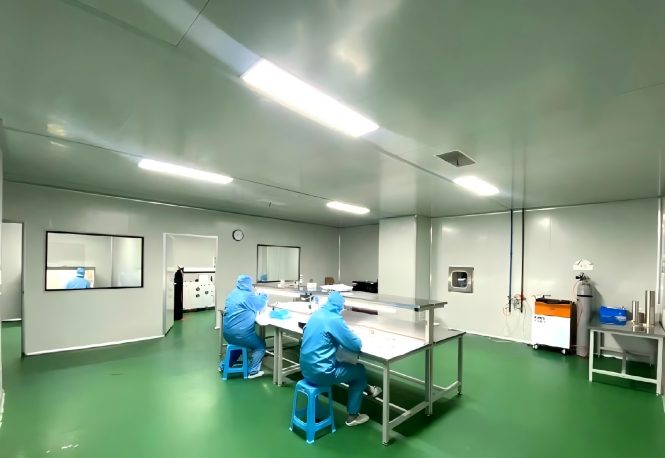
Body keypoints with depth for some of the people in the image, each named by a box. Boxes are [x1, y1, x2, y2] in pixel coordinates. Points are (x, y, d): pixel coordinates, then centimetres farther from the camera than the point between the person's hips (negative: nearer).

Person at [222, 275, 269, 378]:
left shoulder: (233, 294, 12)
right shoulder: (248, 296, -15)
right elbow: (261, 305, 0)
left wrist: (256, 296, 17)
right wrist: (263, 296, 18)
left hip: (227, 332, 9)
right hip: (239, 333, -9)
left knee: (238, 344, 38)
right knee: (261, 346, 9)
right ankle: (253, 371, 8)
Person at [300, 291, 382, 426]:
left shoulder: (316, 314, 4)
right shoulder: (334, 319, -20)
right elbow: (356, 345, -14)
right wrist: (357, 338, 7)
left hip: (307, 369, 8)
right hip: (320, 373, -8)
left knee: (347, 365, 28)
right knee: (359, 370, 15)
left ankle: (366, 389, 48)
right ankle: (352, 416, 27)